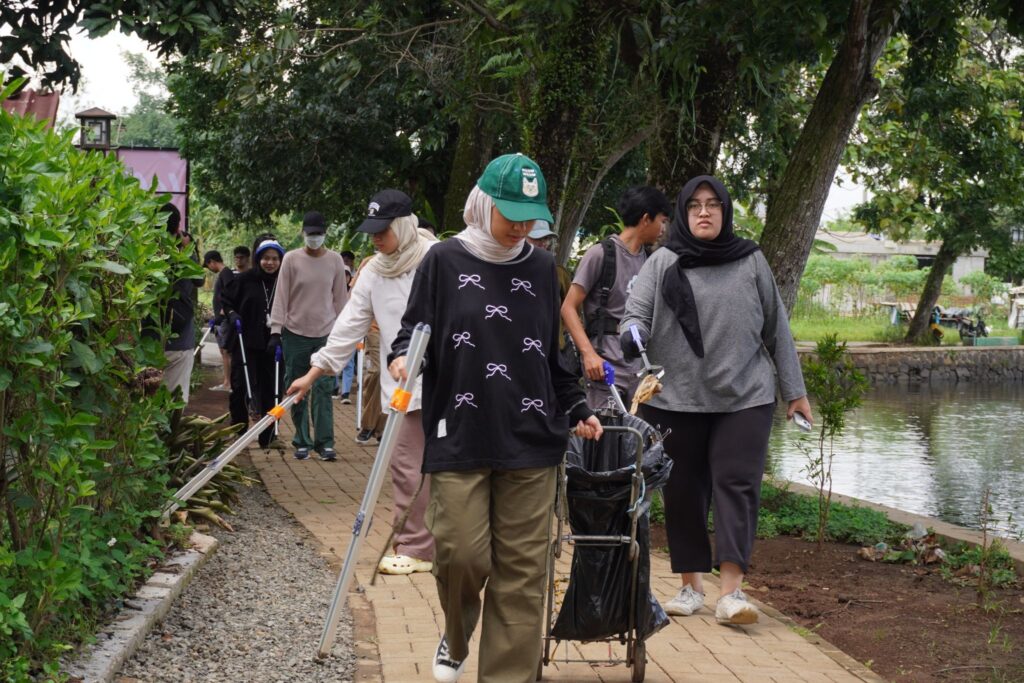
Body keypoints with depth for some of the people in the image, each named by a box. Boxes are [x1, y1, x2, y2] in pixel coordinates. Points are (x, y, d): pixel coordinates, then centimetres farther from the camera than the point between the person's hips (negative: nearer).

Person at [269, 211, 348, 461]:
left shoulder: (335, 260, 3)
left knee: (323, 388, -6)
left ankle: (325, 442, -5)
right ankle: (302, 442, 12)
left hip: (325, 334, 0)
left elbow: (340, 298, 9)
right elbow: (281, 296, 0)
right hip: (295, 333, 0)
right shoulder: (291, 259, -1)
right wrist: (276, 330, -5)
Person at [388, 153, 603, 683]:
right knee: (462, 554, -6)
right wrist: (402, 358, -15)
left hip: (531, 442, 2)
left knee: (522, 569, 0)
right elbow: (413, 331, 6)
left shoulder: (542, 269, 12)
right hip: (460, 438, -2)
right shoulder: (445, 262, 3)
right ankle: (456, 638, 26)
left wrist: (578, 411, 15)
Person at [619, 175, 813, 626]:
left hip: (744, 398, 0)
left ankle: (731, 592, -11)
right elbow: (636, 314, -2)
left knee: (737, 484, -9)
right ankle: (690, 585, 19)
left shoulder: (751, 262, 6)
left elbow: (777, 330, 11)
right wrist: (632, 334, -27)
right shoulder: (663, 264, 3)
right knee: (684, 493, 7)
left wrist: (795, 390, 11)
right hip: (676, 398, 0)